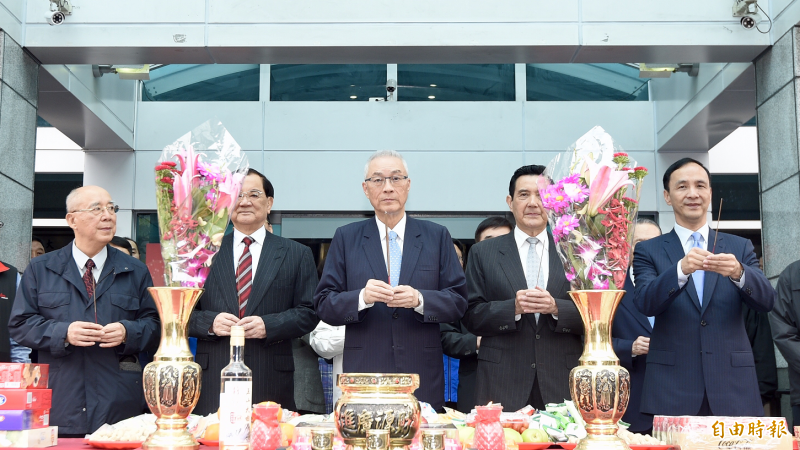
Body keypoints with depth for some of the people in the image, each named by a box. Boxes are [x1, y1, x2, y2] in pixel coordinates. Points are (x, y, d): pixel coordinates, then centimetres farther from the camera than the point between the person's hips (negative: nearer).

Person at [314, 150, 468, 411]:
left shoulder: (437, 236, 10)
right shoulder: (345, 238, 9)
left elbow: (459, 301, 4)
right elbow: (323, 305, 3)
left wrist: (420, 300, -15)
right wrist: (362, 298, -16)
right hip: (363, 373, 0)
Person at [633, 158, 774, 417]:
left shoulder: (739, 248, 11)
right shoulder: (648, 251, 6)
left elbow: (766, 301, -1)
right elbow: (645, 303, -10)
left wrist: (738, 273, -22)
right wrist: (681, 269, -28)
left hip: (733, 386, 2)